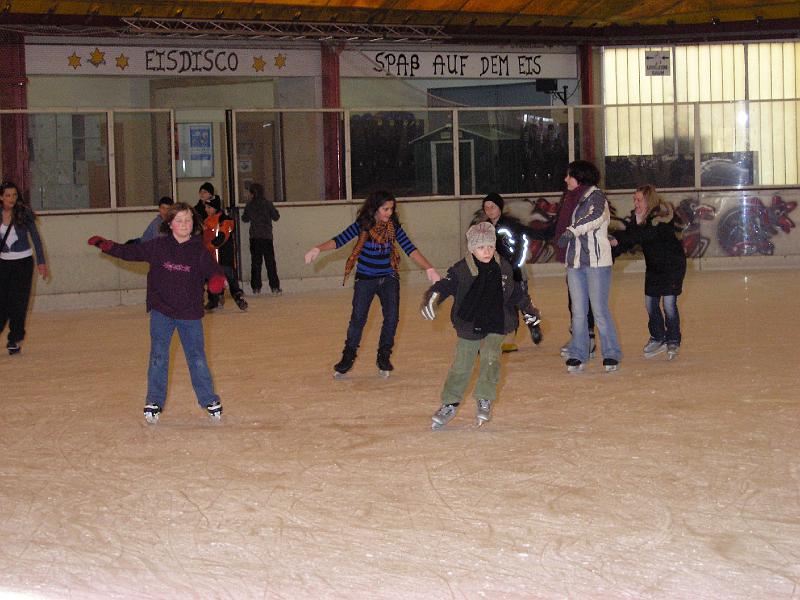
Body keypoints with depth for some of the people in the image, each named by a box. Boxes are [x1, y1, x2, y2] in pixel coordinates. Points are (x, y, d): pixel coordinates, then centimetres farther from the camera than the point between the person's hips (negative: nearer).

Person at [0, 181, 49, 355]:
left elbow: (35, 238, -3)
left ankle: (14, 340, 11)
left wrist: (41, 262, -6)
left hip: (23, 262, -2)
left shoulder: (24, 213, -8)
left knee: (18, 303, 0)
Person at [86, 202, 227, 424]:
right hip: (161, 312, 1)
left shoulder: (199, 250, -3)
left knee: (197, 358, 5)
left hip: (190, 314, 0)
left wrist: (218, 279, -28)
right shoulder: (158, 247, -1)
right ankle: (154, 401, 12)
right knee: (158, 357, 2)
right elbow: (131, 252, 4)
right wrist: (106, 246, -6)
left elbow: (212, 269, -5)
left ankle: (209, 400, 17)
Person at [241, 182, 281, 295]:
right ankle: (275, 287, -5)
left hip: (254, 238, 1)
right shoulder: (268, 204, -5)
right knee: (270, 263, 1)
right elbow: (276, 217, 1)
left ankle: (256, 287, 5)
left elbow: (244, 218, 11)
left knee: (255, 262, 8)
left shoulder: (249, 206, -1)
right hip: (267, 237, -1)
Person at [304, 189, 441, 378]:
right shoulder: (362, 225, -10)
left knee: (392, 317, -6)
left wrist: (429, 269, -15)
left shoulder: (393, 227, -5)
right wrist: (318, 249, -30)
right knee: (358, 318, -4)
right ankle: (348, 358, 12)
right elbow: (340, 240, -16)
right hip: (365, 279, -2)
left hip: (389, 279, 2)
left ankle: (384, 358, 11)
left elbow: (410, 249, -7)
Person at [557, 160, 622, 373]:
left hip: (597, 262, -7)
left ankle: (611, 355, 3)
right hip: (575, 263, 7)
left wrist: (572, 231, -36)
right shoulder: (576, 200, 18)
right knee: (578, 311, 4)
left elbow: (596, 216, -27)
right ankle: (577, 356, 7)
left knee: (600, 310, -6)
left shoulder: (596, 195, -6)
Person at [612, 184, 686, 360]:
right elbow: (626, 243, -8)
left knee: (669, 304, -8)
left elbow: (644, 235, -39)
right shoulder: (635, 217, -3)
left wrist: (616, 237, -46)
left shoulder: (662, 217, -25)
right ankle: (658, 338, 25)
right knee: (650, 303, 8)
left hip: (673, 264, -7)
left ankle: (673, 341, 8)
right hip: (653, 266, 7)